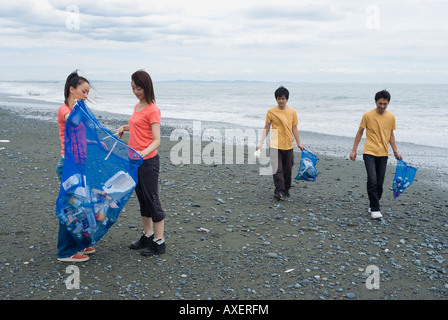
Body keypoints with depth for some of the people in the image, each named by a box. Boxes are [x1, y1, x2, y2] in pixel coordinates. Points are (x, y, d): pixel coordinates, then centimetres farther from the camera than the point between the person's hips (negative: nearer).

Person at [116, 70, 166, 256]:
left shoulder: (152, 110, -14)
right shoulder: (137, 107, 12)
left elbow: (156, 140, -20)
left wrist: (143, 153, -38)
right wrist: (124, 127, 13)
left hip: (148, 161, -9)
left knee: (152, 200, -2)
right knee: (142, 199, 16)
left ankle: (159, 242, 7)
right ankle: (148, 236, 28)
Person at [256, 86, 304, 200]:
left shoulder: (292, 112, 5)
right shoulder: (271, 112, 0)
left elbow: (294, 128, 11)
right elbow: (266, 128, 4)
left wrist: (299, 143, 9)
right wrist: (261, 143, -2)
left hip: (289, 146, 2)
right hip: (275, 146, -2)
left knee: (288, 170, 9)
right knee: (277, 169, -12)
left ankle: (286, 190, 24)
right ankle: (279, 192, -13)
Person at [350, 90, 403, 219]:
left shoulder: (391, 117, 5)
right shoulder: (368, 115, -6)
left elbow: (391, 135, 16)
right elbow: (360, 132, 2)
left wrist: (395, 151, 10)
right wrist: (354, 150, 0)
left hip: (383, 154, 4)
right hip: (369, 153, -4)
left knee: (379, 183, 6)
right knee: (372, 181, -15)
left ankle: (373, 206, 23)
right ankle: (375, 209, -7)